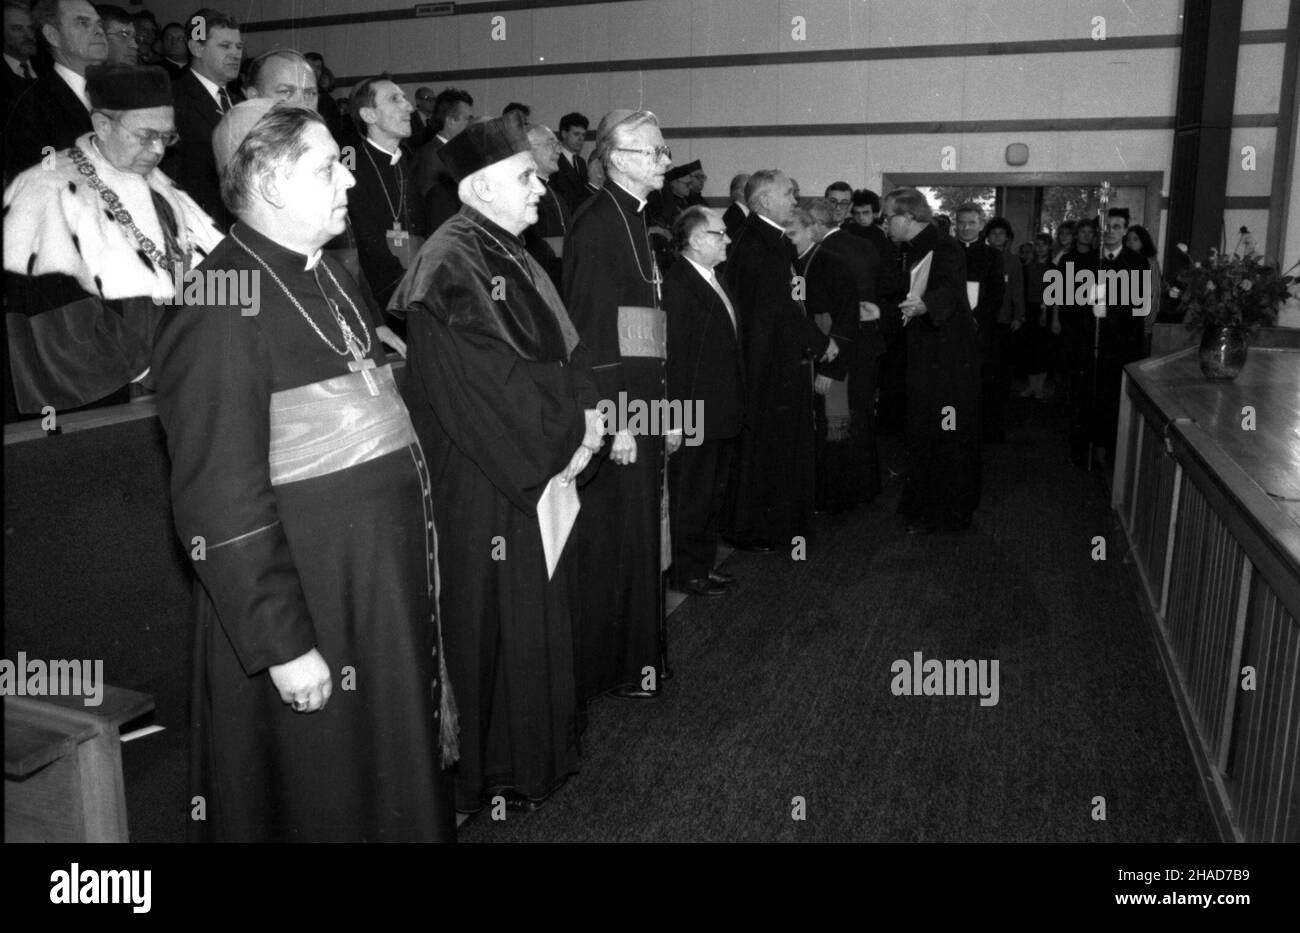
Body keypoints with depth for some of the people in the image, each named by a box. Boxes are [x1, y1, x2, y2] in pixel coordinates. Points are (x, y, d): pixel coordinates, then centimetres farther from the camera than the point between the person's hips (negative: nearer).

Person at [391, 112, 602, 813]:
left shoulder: (511, 255, 13)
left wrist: (584, 411, -5)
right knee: (495, 620, 4)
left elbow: (566, 349, 12)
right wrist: (568, 435, -13)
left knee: (540, 617, 18)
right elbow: (496, 381, -23)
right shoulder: (452, 264, -17)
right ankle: (493, 774, 22)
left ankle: (539, 750, 34)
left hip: (541, 472, 9)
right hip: (486, 489, -9)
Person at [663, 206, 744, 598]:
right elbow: (673, 355, -21)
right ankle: (687, 573, 19)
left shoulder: (714, 282, 13)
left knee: (714, 495, 19)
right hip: (695, 417, -10)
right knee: (691, 499, 4)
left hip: (723, 414, 10)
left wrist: (736, 405, 14)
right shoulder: (677, 283, -17)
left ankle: (705, 564, 33)